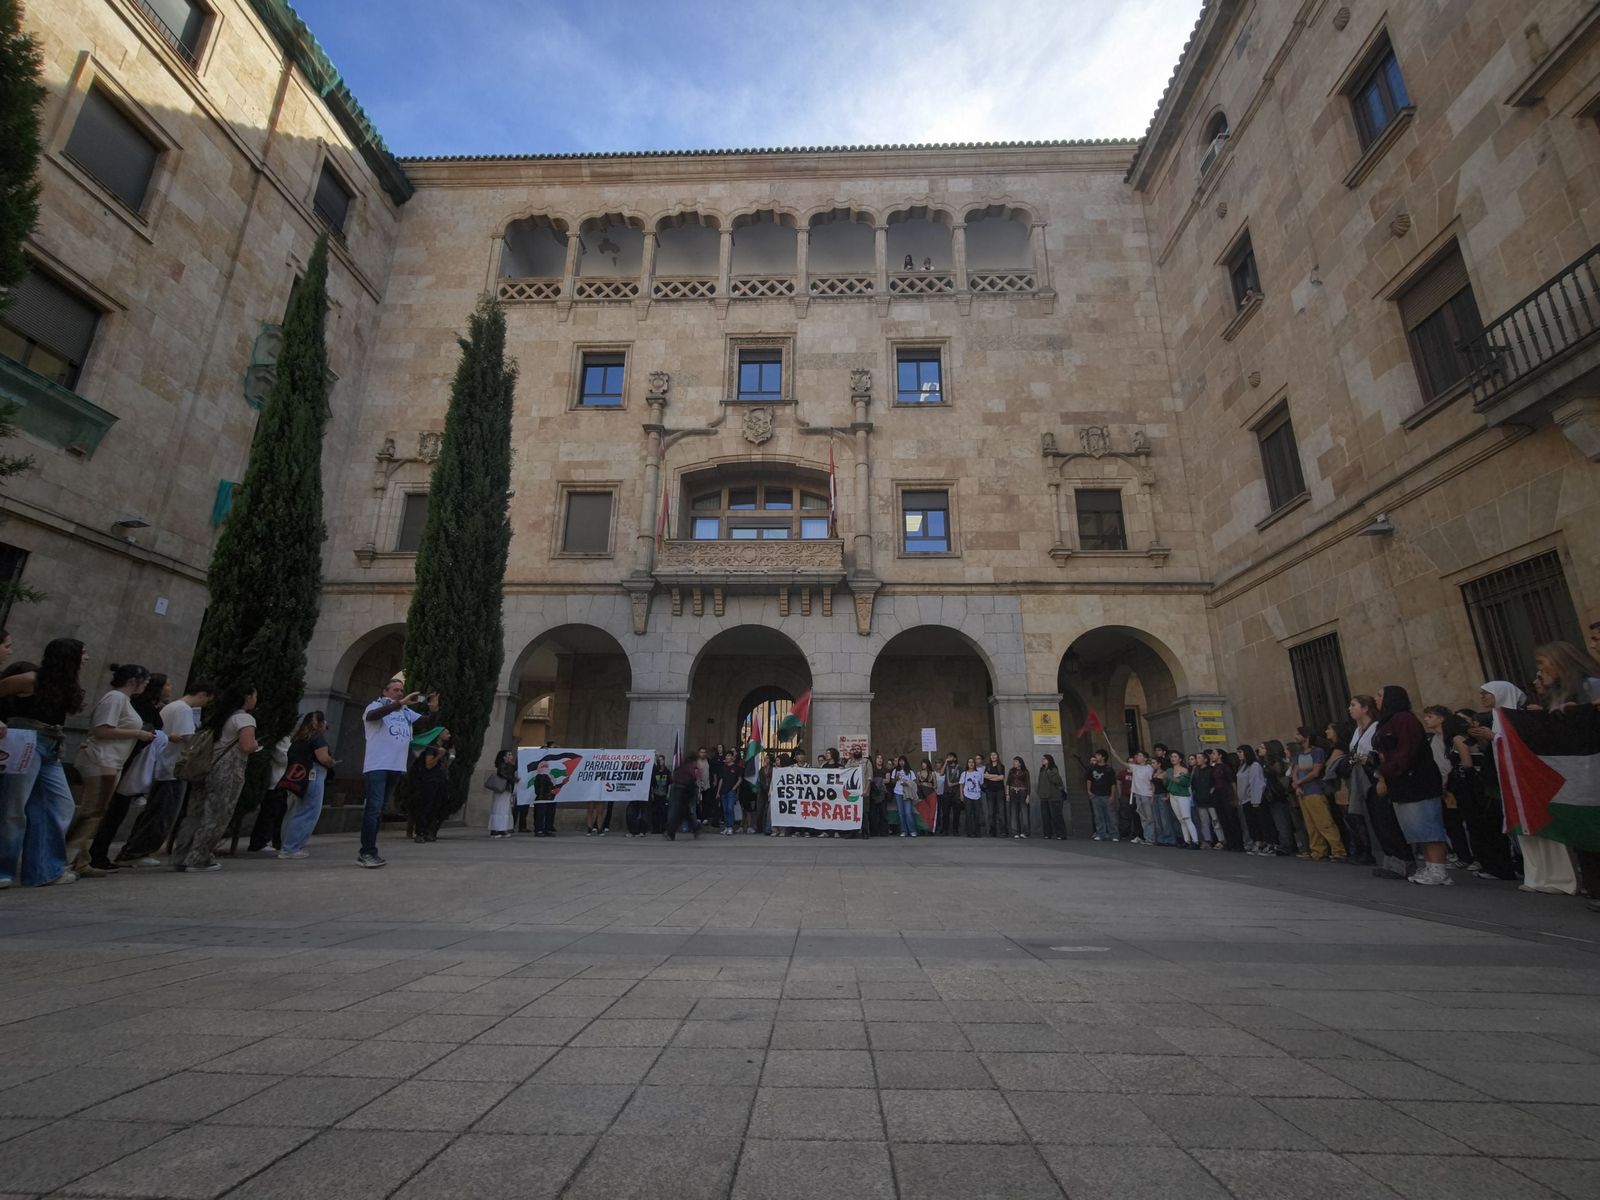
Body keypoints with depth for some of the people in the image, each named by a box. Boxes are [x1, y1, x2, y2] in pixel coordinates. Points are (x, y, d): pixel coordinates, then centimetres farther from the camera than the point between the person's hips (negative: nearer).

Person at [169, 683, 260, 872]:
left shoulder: (218, 716, 17)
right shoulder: (245, 719, -10)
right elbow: (247, 747, -19)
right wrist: (256, 745, 1)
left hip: (207, 769, 8)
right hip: (227, 773, -8)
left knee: (196, 814, 12)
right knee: (216, 816, 0)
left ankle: (181, 857, 17)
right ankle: (198, 859, 4)